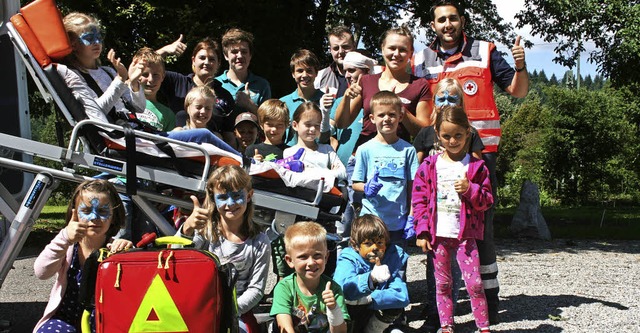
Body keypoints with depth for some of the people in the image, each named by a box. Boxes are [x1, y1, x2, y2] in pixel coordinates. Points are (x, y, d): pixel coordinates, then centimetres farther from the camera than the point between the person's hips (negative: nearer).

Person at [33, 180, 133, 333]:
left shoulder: (114, 249, -7)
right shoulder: (67, 246, -4)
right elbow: (41, 273, -21)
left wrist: (129, 253, -36)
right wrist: (64, 239, -35)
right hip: (64, 319, 1)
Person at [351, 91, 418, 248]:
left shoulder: (407, 150, 4)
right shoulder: (365, 149, 1)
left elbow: (412, 186, 5)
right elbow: (356, 183, 4)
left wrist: (411, 217, 1)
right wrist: (367, 188, -17)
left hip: (398, 222, 1)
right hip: (370, 220, -1)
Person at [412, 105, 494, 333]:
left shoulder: (476, 166, 2)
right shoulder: (429, 166, 3)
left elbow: (487, 201, 3)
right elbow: (419, 201, 3)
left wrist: (470, 189, -17)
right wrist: (422, 232, -4)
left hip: (465, 234, -1)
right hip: (437, 234, 1)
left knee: (474, 283, -5)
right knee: (442, 284, 9)